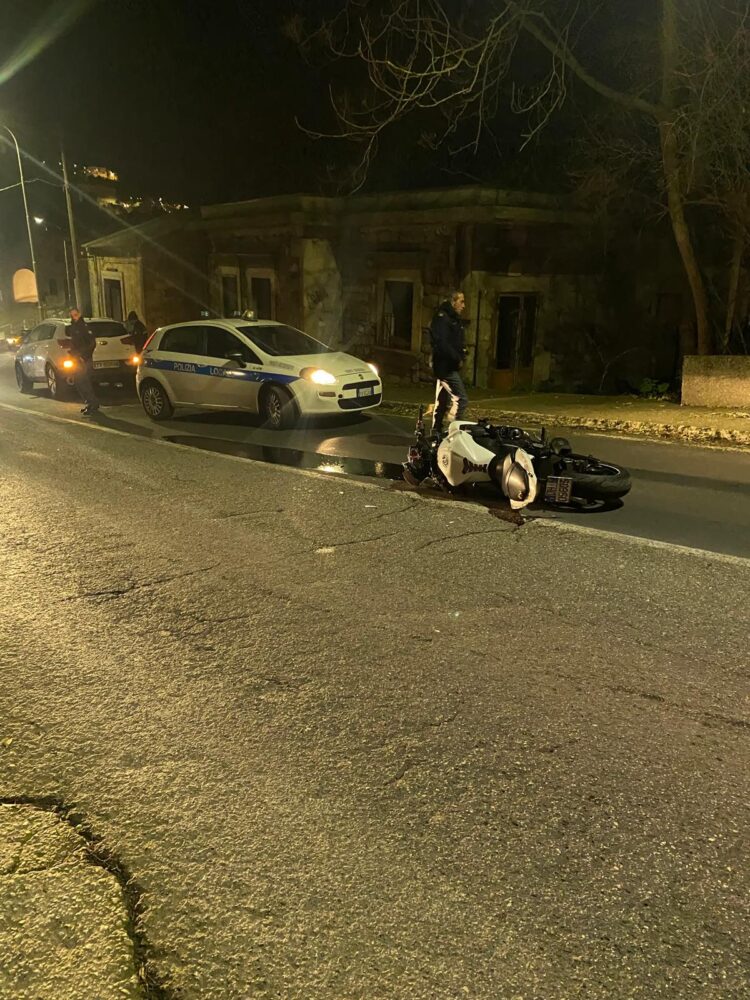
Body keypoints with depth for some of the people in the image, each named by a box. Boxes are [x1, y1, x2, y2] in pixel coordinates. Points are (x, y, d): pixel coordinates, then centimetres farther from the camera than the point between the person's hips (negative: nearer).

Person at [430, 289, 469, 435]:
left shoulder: (455, 319, 18)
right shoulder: (442, 318, -12)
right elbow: (442, 343, -22)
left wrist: (460, 357, 3)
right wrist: (457, 359, -15)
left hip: (450, 366, 10)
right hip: (446, 366, -10)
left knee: (442, 401, 13)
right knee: (461, 399, -15)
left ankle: (436, 432, 18)